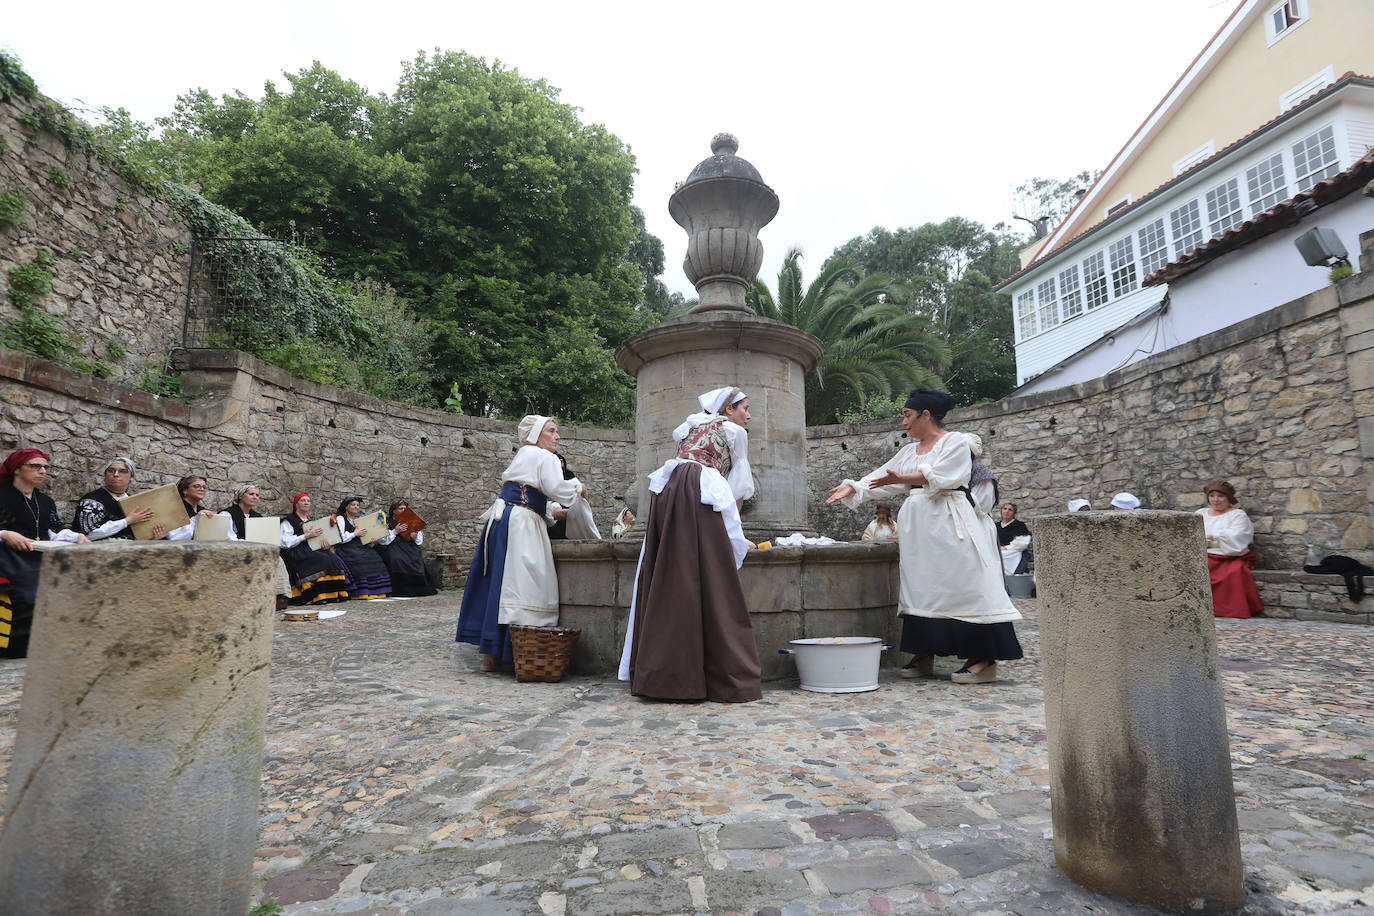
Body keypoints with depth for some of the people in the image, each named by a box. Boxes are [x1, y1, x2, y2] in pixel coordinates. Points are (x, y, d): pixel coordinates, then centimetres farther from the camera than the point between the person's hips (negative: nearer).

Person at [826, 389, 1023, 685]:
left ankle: (984, 660, -5)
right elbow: (883, 478, 14)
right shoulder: (909, 451, 20)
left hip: (948, 525, -7)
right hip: (917, 527, 7)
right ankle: (924, 655, 12)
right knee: (920, 586, 5)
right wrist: (853, 488, 2)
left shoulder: (956, 442, 1)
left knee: (961, 585, -9)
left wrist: (901, 479, -22)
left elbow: (939, 476, -14)